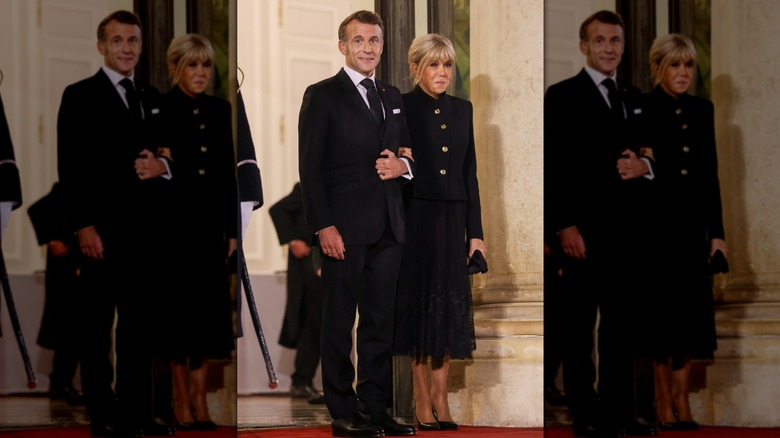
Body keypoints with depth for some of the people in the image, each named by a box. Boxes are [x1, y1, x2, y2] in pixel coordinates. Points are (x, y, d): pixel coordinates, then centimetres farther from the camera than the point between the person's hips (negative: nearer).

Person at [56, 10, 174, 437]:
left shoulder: (151, 97, 15)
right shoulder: (80, 96, -2)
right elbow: (70, 167, -8)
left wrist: (162, 166, -5)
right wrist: (83, 226, -16)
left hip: (147, 228, 5)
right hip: (102, 229, -5)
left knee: (142, 322, 8)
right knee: (97, 326, 4)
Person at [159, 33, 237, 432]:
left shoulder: (220, 110, 10)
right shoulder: (157, 109, -6)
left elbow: (229, 173, 12)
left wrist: (232, 229, 8)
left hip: (211, 222, 5)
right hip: (171, 222, -5)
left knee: (208, 308, 6)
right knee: (177, 308, 0)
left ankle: (199, 399, 13)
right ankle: (181, 402, 8)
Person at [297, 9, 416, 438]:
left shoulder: (392, 97, 15)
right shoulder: (322, 96, -3)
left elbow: (407, 152, 23)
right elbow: (310, 166, -7)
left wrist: (403, 166, -2)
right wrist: (323, 226, -15)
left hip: (387, 227, 6)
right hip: (344, 227, -6)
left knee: (381, 321, 8)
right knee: (339, 322, 1)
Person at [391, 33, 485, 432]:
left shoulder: (462, 110, 9)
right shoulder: (401, 109, -5)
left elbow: (469, 173, 11)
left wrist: (475, 231, 6)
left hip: (452, 220, 5)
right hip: (414, 219, -4)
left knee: (450, 305, 5)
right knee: (417, 302, 1)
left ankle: (440, 396, 13)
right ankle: (422, 399, 8)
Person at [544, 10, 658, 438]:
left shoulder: (634, 98, 16)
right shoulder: (562, 96, -2)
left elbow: (649, 152, 21)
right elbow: (552, 166, -7)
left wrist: (645, 166, -3)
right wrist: (564, 226, -14)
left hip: (629, 230, 5)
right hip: (584, 230, -5)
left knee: (624, 326, 6)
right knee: (579, 327, 2)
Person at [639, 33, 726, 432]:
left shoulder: (702, 110, 9)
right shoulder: (641, 109, -6)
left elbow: (710, 174, 11)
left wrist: (717, 231, 8)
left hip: (693, 222, 5)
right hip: (654, 221, -5)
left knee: (690, 310, 6)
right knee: (659, 311, 1)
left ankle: (681, 400, 12)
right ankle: (663, 403, 8)